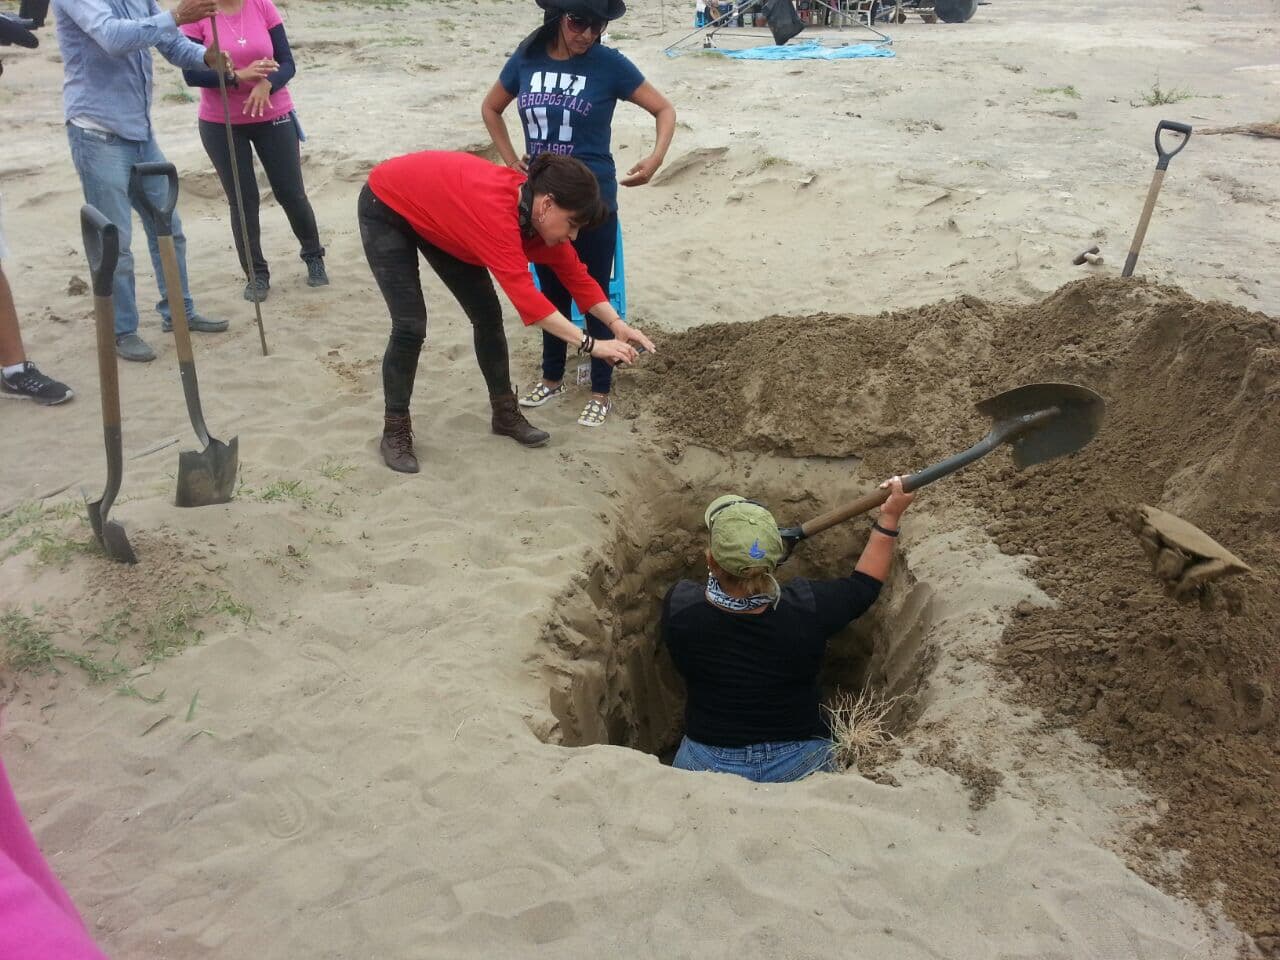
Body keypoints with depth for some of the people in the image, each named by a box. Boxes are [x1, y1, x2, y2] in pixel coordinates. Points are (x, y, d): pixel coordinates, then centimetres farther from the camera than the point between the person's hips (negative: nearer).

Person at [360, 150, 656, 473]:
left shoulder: (536, 212, -17)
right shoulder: (495, 208, -41)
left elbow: (575, 274, -6)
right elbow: (524, 294, -47)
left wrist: (616, 323, -18)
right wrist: (590, 344, -47)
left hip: (436, 215, 8)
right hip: (385, 208, -8)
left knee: (487, 314, 2)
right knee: (410, 326, -14)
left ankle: (506, 412, 15)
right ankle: (395, 430, 3)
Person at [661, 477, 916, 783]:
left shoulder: (678, 608, -23)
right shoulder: (807, 609, -24)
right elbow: (863, 585, -3)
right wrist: (890, 518, 4)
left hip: (707, 764, 1)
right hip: (799, 764, 0)